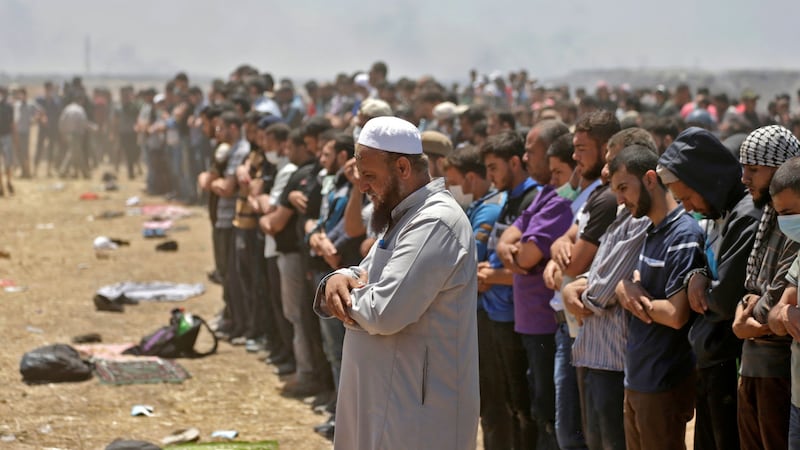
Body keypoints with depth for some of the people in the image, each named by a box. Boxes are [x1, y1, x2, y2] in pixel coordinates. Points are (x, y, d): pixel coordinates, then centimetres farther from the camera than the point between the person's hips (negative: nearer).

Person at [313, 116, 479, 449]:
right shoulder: (404, 216, 16)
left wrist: (350, 297, -6)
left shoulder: (434, 224, -20)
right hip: (389, 401, 10)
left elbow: (384, 313, -28)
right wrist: (340, 280, -2)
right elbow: (366, 277, 22)